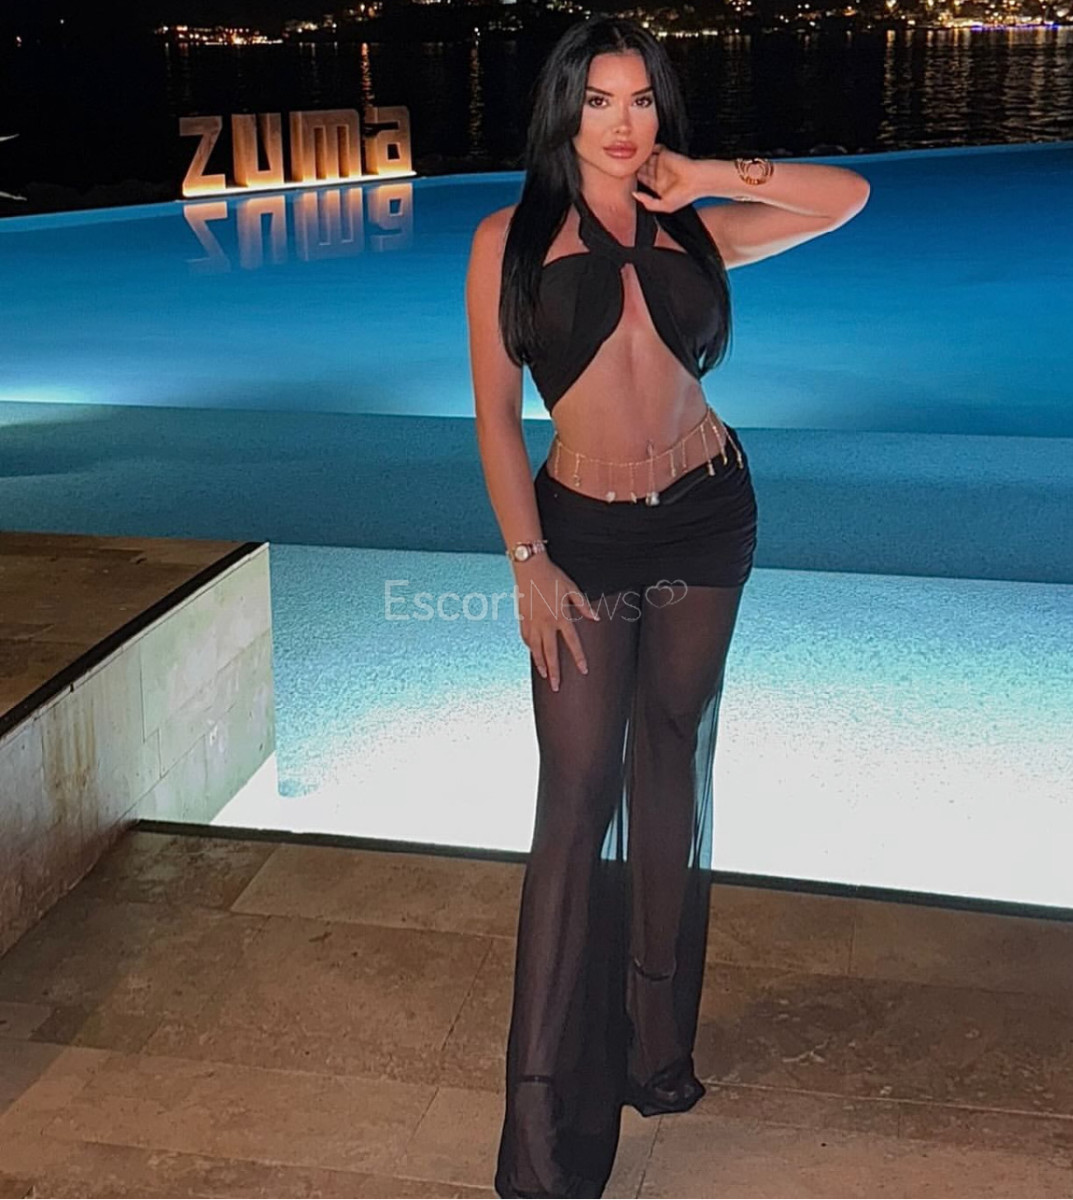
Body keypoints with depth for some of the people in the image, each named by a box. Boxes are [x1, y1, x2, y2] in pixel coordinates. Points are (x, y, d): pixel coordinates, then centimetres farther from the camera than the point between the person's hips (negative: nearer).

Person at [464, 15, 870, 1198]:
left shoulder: (693, 232, 5)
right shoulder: (510, 240, -2)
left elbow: (847, 197, 7)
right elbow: (496, 415, -4)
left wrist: (714, 176, -3)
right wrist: (528, 565, -11)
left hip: (706, 523, 3)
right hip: (585, 536, -3)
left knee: (672, 777, 12)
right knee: (576, 799, -5)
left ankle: (658, 1044, 28)